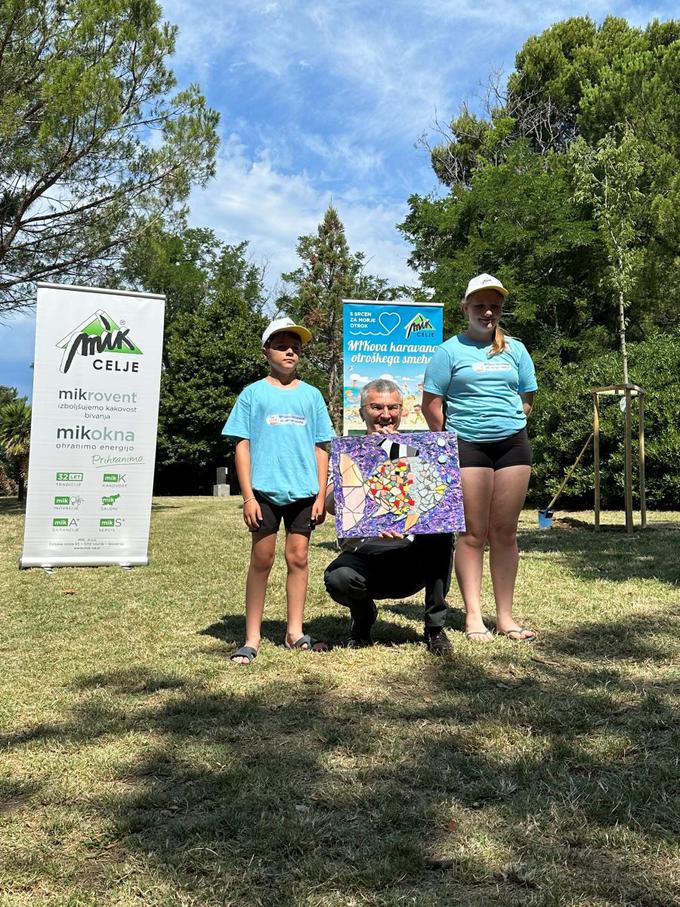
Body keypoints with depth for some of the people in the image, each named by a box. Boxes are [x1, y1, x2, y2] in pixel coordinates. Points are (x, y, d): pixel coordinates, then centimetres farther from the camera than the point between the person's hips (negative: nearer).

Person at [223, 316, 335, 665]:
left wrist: (321, 495, 4)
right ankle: (252, 638, 9)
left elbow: (321, 448, 11)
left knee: (298, 558, 6)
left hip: (303, 492, 2)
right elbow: (242, 445, 1)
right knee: (261, 560, 2)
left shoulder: (311, 395, 11)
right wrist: (248, 496, -6)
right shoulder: (254, 393, 5)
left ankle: (294, 632, 18)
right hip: (265, 490, -2)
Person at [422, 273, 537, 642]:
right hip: (467, 447, -3)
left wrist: (507, 427, 9)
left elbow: (526, 400, 18)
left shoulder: (515, 349, 13)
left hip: (513, 445, 3)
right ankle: (474, 616, 5)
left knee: (505, 532, 5)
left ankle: (505, 616, 12)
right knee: (473, 533, -1)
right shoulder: (450, 350, 1)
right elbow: (431, 405, 0)